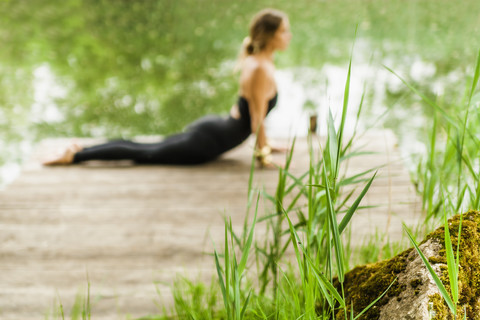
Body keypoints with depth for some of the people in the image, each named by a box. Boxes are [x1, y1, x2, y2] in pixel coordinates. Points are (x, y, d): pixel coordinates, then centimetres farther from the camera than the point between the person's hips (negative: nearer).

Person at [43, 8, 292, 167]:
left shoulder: (253, 60, 10)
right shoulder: (261, 70, -20)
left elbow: (252, 113, 21)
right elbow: (257, 118, -17)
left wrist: (264, 144, 24)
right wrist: (262, 155, -8)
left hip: (210, 126, 9)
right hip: (208, 142, -9)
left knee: (144, 149, 13)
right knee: (144, 154, -3)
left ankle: (83, 150, 13)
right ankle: (76, 156, 0)